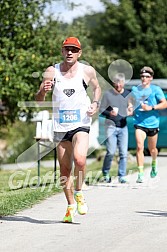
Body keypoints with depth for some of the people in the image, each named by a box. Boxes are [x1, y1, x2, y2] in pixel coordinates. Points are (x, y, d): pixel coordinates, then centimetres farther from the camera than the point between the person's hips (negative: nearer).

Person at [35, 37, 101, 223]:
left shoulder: (87, 71, 1)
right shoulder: (52, 72, 1)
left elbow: (96, 88, 21)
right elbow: (38, 99, 3)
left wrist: (95, 103, 1)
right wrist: (44, 90, -19)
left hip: (81, 124, -2)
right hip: (60, 126, 2)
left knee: (79, 159, -24)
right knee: (65, 169, 4)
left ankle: (79, 193, 1)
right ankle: (71, 205, 20)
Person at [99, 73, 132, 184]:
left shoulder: (128, 94, 11)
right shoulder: (108, 94, 0)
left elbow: (131, 108, 21)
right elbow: (101, 110, 1)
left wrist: (130, 111, -3)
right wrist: (109, 113, -19)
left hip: (123, 127, 3)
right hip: (111, 126, -3)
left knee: (124, 153, -2)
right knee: (111, 152, -10)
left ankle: (122, 176, 6)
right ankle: (106, 174, 9)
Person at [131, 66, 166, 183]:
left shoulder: (156, 89, -4)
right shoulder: (135, 89, 6)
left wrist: (151, 107, -20)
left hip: (152, 123, -1)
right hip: (139, 123, 1)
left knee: (152, 149, 14)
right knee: (139, 147, -17)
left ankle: (154, 164, 49)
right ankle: (141, 174, -16)